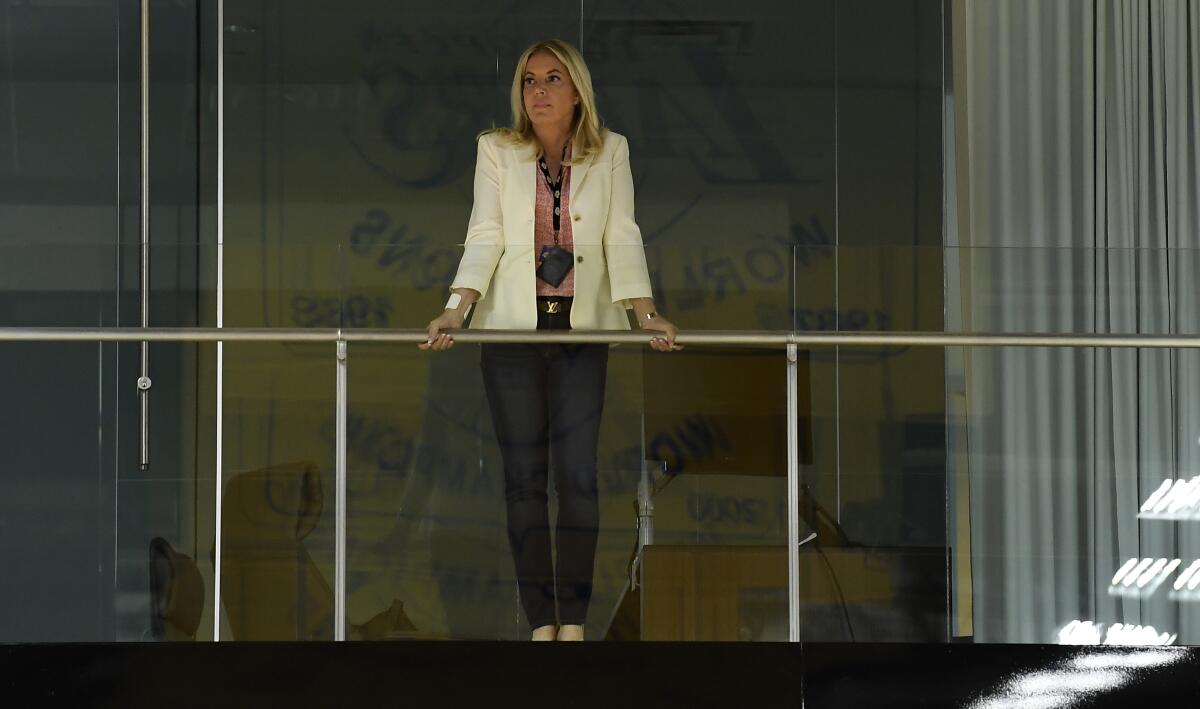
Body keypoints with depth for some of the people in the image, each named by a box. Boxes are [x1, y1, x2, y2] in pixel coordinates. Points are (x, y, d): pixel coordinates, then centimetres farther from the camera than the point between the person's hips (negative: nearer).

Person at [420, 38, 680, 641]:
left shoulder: (610, 152, 5)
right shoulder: (497, 150, 4)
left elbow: (622, 237, -1)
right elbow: (484, 237, -2)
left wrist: (643, 313, -14)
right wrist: (455, 311, -16)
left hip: (582, 331, 0)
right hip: (512, 330, 0)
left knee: (578, 474, -6)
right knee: (524, 477, -1)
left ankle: (574, 621, -1)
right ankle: (541, 622, 3)